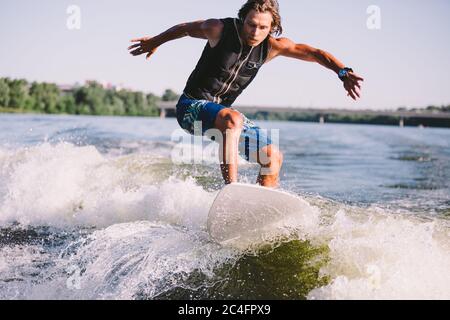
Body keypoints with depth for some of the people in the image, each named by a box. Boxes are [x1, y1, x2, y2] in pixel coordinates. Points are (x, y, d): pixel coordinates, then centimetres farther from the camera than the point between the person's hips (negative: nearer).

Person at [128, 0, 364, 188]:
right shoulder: (220, 29, -15)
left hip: (223, 113, 5)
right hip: (192, 106, -5)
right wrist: (154, 42, 19)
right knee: (233, 119, -38)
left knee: (274, 156, -3)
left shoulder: (273, 46, -8)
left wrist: (343, 73, -30)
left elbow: (315, 53, -13)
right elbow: (185, 28, 4)